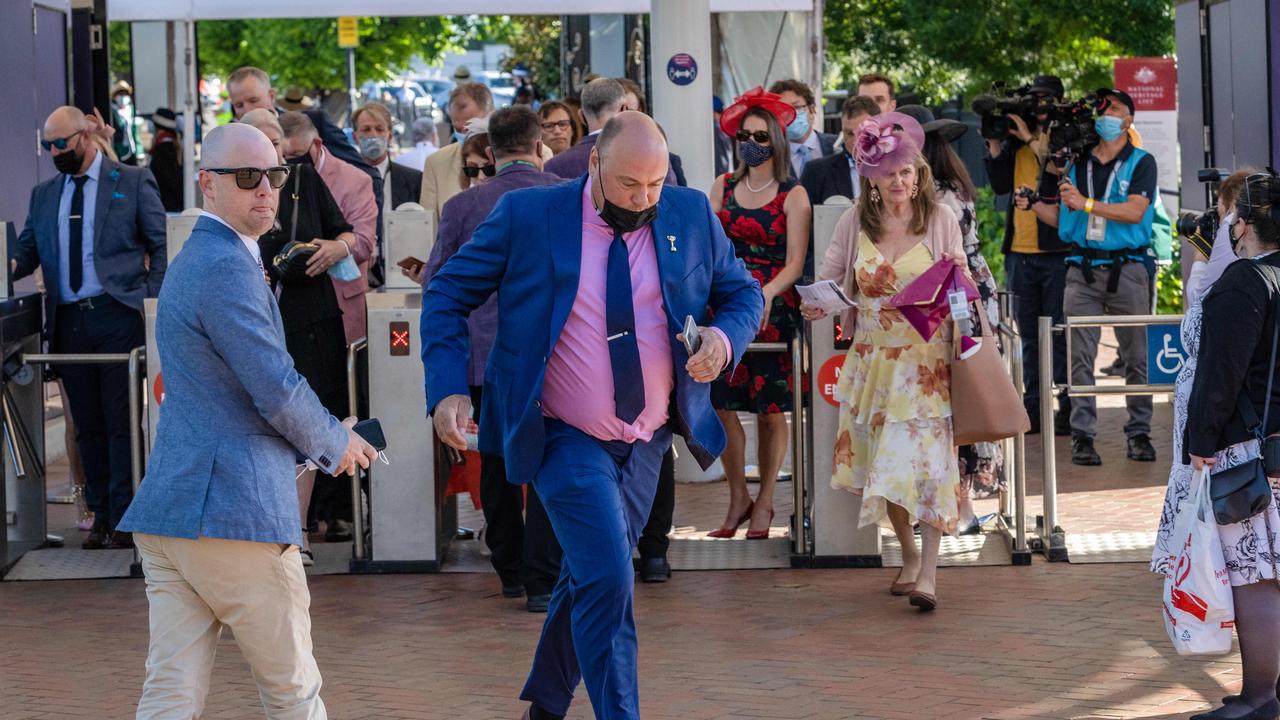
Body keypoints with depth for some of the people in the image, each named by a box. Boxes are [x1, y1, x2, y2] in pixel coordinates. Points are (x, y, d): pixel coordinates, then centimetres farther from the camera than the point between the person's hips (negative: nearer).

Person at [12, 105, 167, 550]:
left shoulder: (133, 182, 3)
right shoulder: (43, 195, 17)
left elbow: (161, 246, 3)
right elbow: (28, 248, 15)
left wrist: (153, 305, -6)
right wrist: (14, 265, -9)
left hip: (118, 316, -4)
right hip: (69, 322, 4)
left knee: (121, 422, -5)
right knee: (87, 425, 6)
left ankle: (125, 519, -1)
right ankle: (100, 517, 12)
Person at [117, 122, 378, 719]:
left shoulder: (192, 260, 21)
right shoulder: (227, 267, -13)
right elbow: (277, 391, -15)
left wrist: (324, 435, 22)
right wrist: (335, 444, 4)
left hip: (167, 513, 10)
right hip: (234, 510, -10)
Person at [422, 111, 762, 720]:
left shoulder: (691, 216, -2)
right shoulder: (527, 215, -11)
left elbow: (743, 293, 10)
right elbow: (447, 293, -4)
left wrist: (725, 337, -14)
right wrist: (447, 389, -17)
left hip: (648, 439, 4)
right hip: (565, 439, -4)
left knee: (588, 575, 17)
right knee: (607, 579, -17)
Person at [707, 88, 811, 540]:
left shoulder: (793, 196, 0)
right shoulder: (724, 187, 11)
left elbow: (794, 264, -6)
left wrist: (767, 293, -23)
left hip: (773, 310, -3)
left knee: (770, 410, 0)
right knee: (722, 404, -4)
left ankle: (764, 504, 10)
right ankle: (738, 499, 9)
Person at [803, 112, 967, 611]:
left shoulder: (940, 219, 0)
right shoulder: (855, 223, 3)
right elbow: (830, 277, 7)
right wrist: (816, 305, -14)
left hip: (926, 357, -3)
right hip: (873, 357, 3)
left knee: (923, 456, -13)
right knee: (881, 458, 7)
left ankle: (928, 572, -12)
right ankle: (908, 554, 26)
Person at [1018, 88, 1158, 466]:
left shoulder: (1141, 163, 4)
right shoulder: (1076, 163, 13)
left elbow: (1135, 211, -11)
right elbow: (1061, 219, 18)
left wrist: (1087, 204, -17)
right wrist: (1033, 205, 0)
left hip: (1126, 268, -2)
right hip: (1082, 269, 2)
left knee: (1137, 356, 2)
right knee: (1080, 356, -4)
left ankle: (1139, 434, 9)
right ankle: (1082, 436, -4)